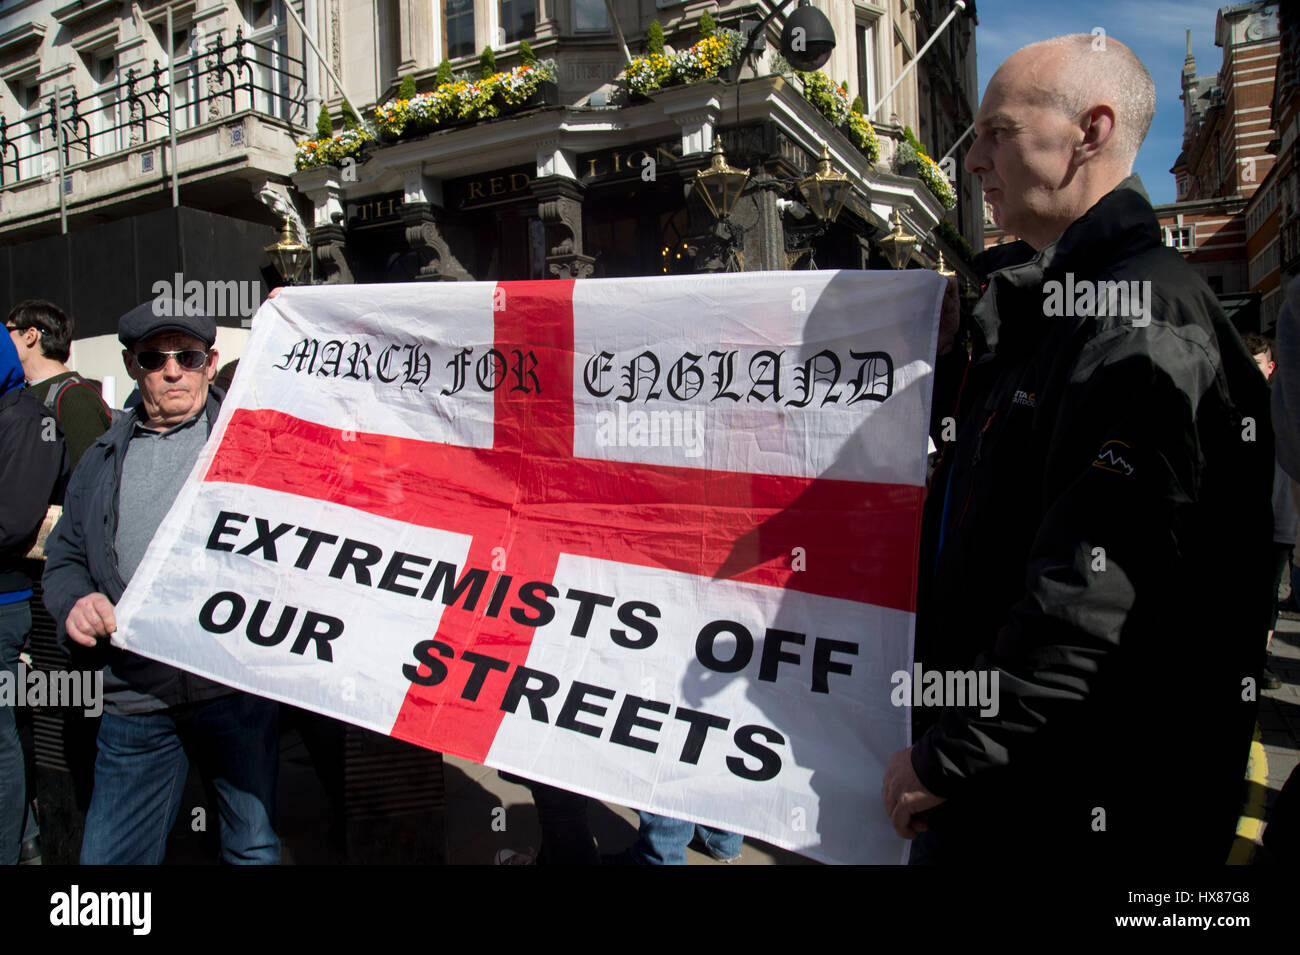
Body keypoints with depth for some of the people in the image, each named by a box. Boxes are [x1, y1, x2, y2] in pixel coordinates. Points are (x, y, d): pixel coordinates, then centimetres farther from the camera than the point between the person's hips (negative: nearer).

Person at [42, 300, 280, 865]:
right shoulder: (103, 461, 15)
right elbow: (64, 557, 20)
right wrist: (75, 602, -3)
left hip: (238, 687, -3)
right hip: (135, 700, 3)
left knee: (255, 848, 10)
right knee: (110, 855, 10)